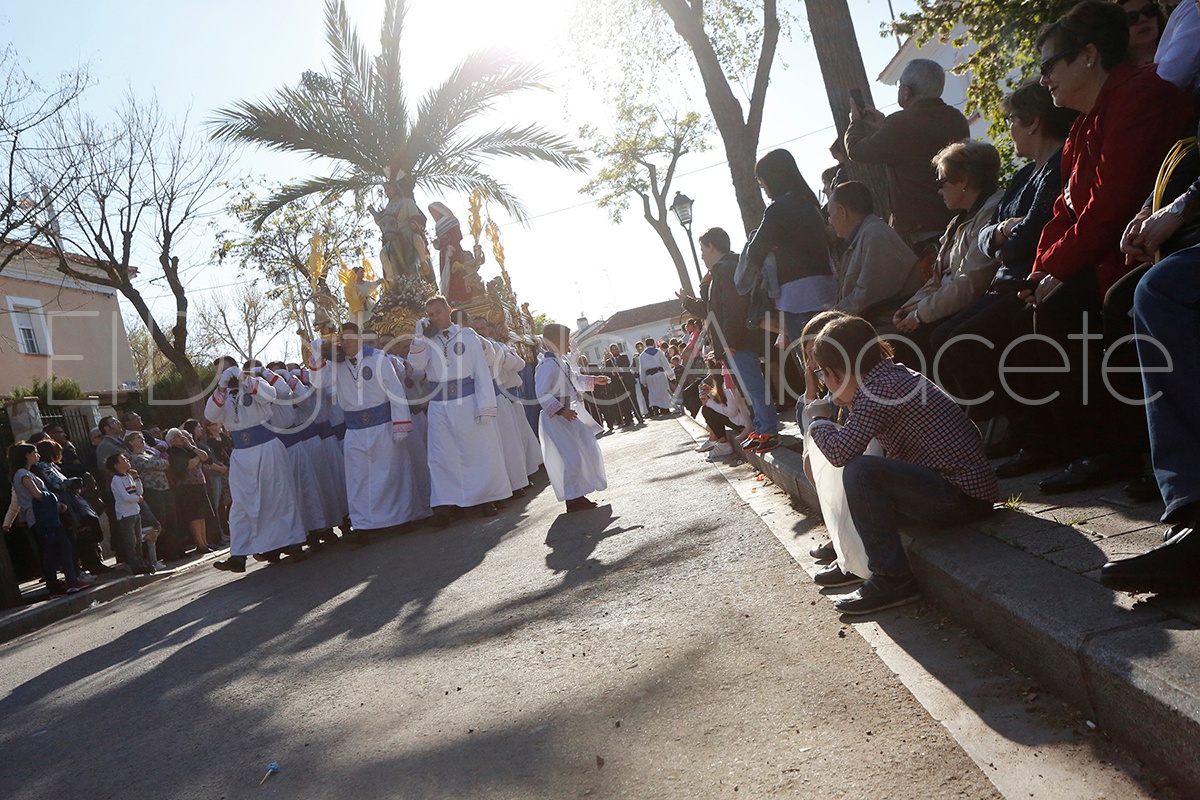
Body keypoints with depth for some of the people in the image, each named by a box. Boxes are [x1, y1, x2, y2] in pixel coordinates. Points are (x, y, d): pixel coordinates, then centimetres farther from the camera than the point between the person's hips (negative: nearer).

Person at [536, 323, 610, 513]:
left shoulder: (562, 361, 13)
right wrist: (561, 410, -27)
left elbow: (575, 380, 31)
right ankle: (573, 499, -4)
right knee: (572, 457, -12)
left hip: (570, 415, 10)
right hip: (556, 418, -10)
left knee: (588, 452, 12)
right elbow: (542, 394, -23)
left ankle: (579, 495, 21)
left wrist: (594, 380, 26)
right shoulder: (548, 365, -18)